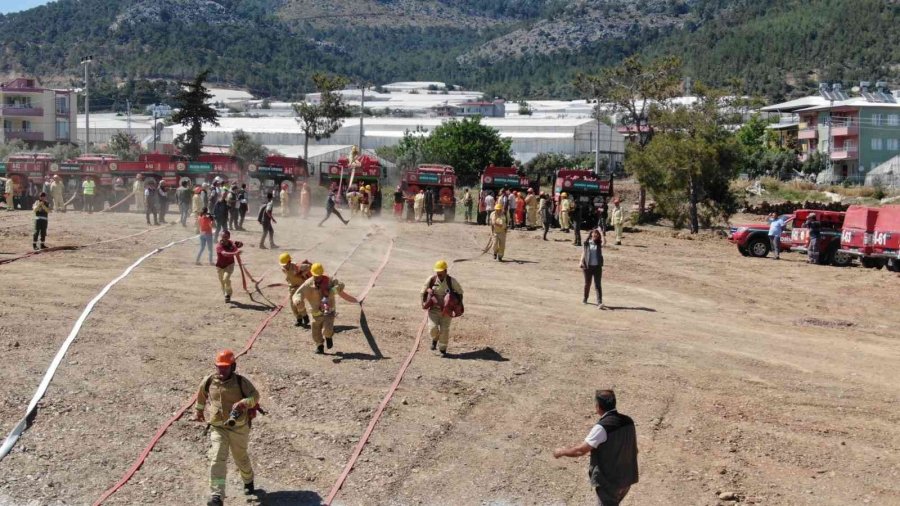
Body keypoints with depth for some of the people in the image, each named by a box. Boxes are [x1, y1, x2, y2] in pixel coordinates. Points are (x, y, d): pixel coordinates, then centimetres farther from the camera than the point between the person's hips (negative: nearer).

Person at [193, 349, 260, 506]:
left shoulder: (241, 381, -11)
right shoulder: (208, 381, -2)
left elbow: (255, 396, -14)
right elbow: (201, 396, 18)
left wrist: (243, 402, -34)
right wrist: (198, 411, 32)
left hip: (239, 427, -1)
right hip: (217, 427, 1)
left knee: (240, 457, 17)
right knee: (217, 459, -15)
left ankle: (248, 481, 48)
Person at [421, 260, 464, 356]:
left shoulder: (452, 281, -10)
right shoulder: (431, 280, -7)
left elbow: (460, 291, 6)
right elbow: (423, 291, 8)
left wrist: (458, 305, 6)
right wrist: (424, 303, 7)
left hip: (446, 310, -1)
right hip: (433, 309, 1)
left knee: (444, 330, -1)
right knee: (433, 328, -12)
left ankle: (443, 349, 18)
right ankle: (435, 339, 23)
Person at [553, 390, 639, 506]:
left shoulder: (602, 427, -23)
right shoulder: (628, 421, -1)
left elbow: (581, 450, -20)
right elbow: (634, 449, 10)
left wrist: (562, 451, -3)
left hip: (608, 481, -7)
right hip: (627, 478, 7)